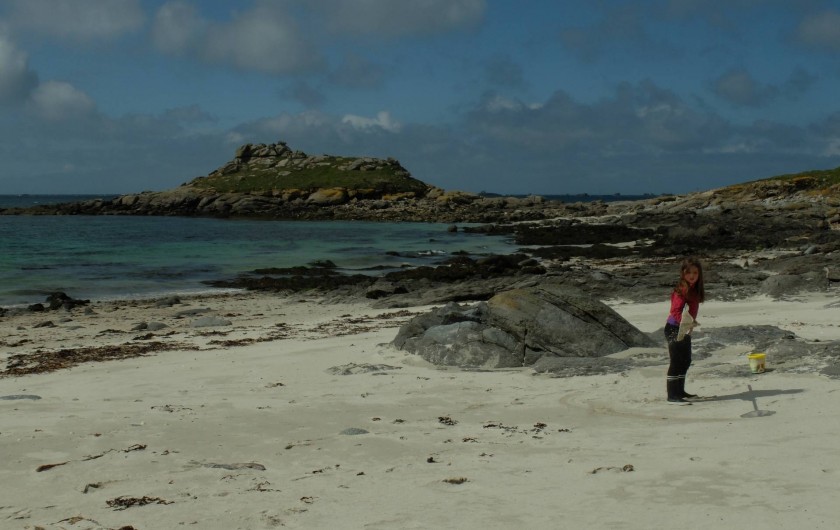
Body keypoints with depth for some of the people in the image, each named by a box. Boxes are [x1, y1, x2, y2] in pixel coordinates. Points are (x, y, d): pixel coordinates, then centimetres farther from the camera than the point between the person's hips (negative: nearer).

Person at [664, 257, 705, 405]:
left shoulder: (694, 289, 9)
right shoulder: (682, 290, -19)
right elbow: (675, 311, -27)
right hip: (674, 329, -10)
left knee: (686, 361, 19)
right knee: (676, 362, -8)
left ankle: (680, 391, 31)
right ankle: (672, 396, -6)